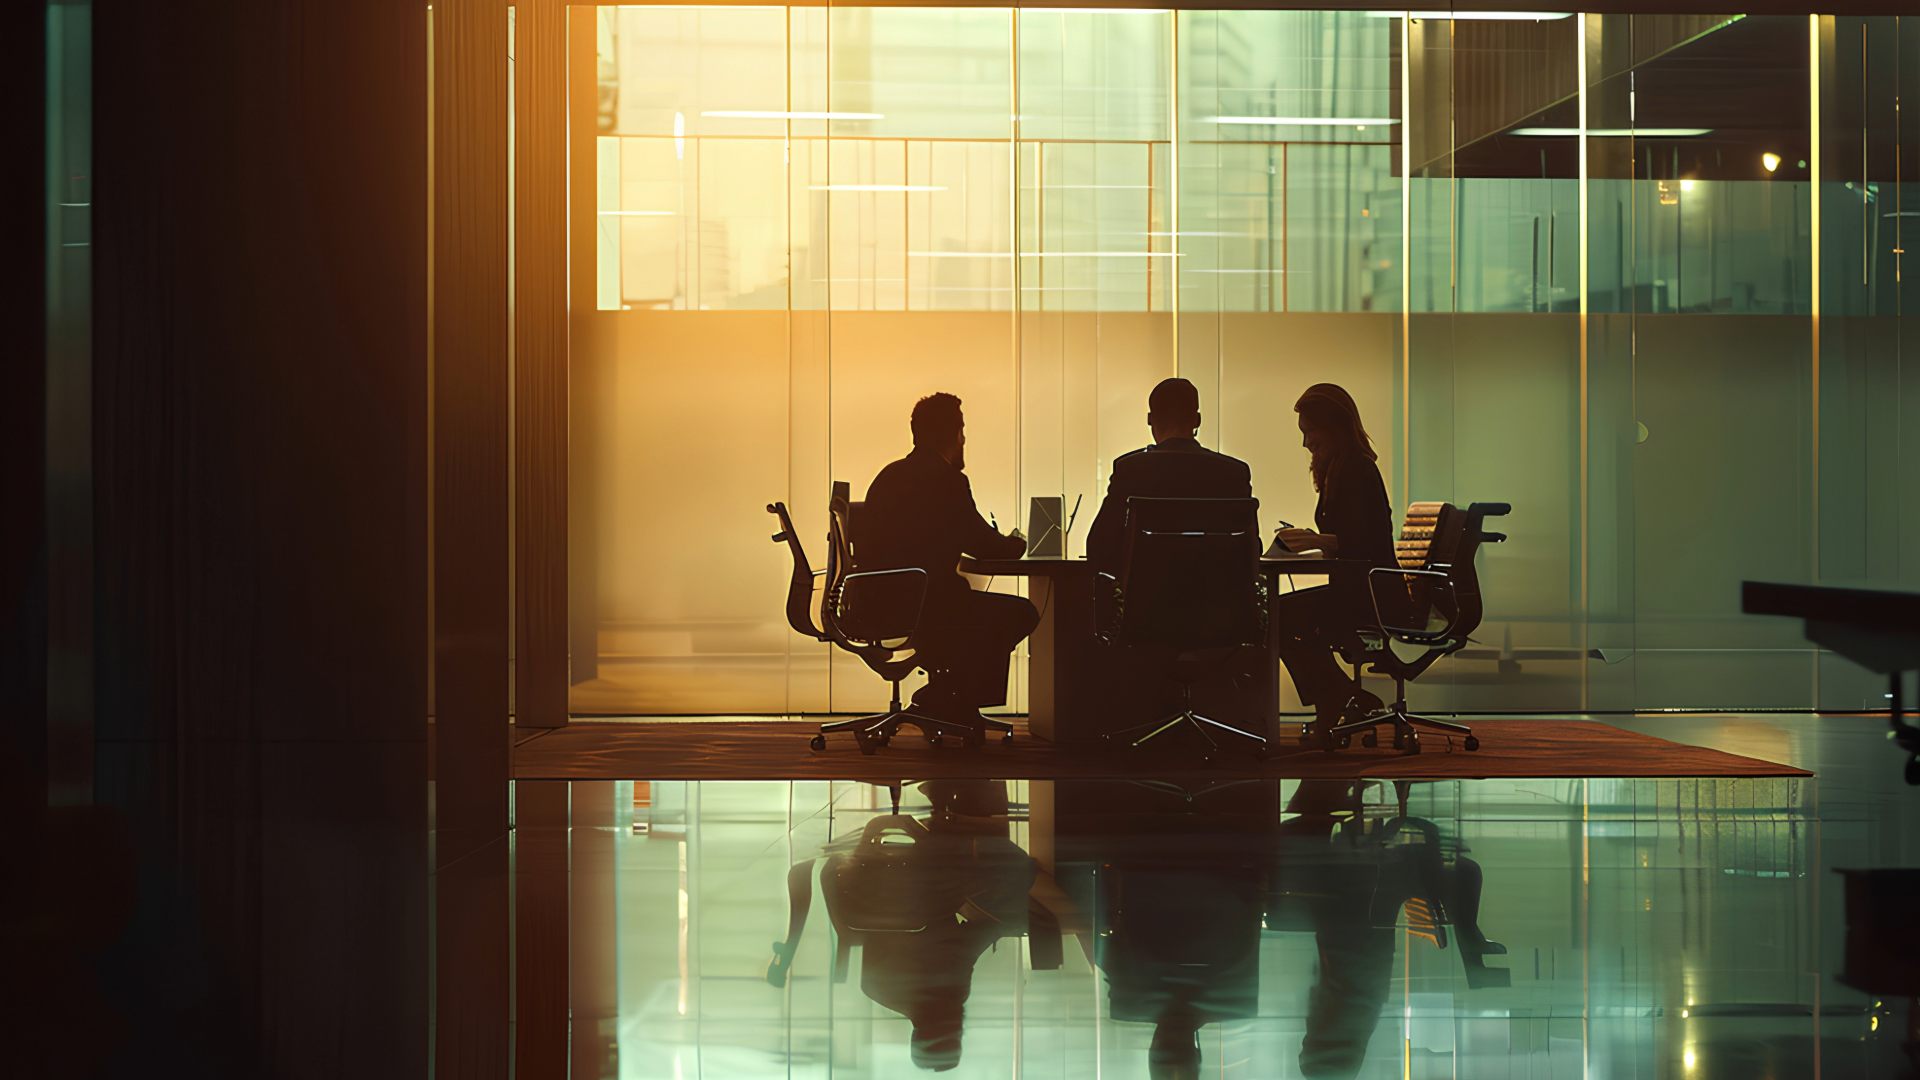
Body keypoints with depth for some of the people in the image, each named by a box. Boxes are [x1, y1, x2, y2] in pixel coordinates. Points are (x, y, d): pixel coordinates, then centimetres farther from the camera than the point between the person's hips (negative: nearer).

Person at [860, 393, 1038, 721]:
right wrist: (1015, 545, 14)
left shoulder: (889, 475, 13)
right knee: (1021, 614, 3)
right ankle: (944, 695, 7)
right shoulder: (948, 480, -12)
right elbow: (985, 547, -8)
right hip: (918, 606, -9)